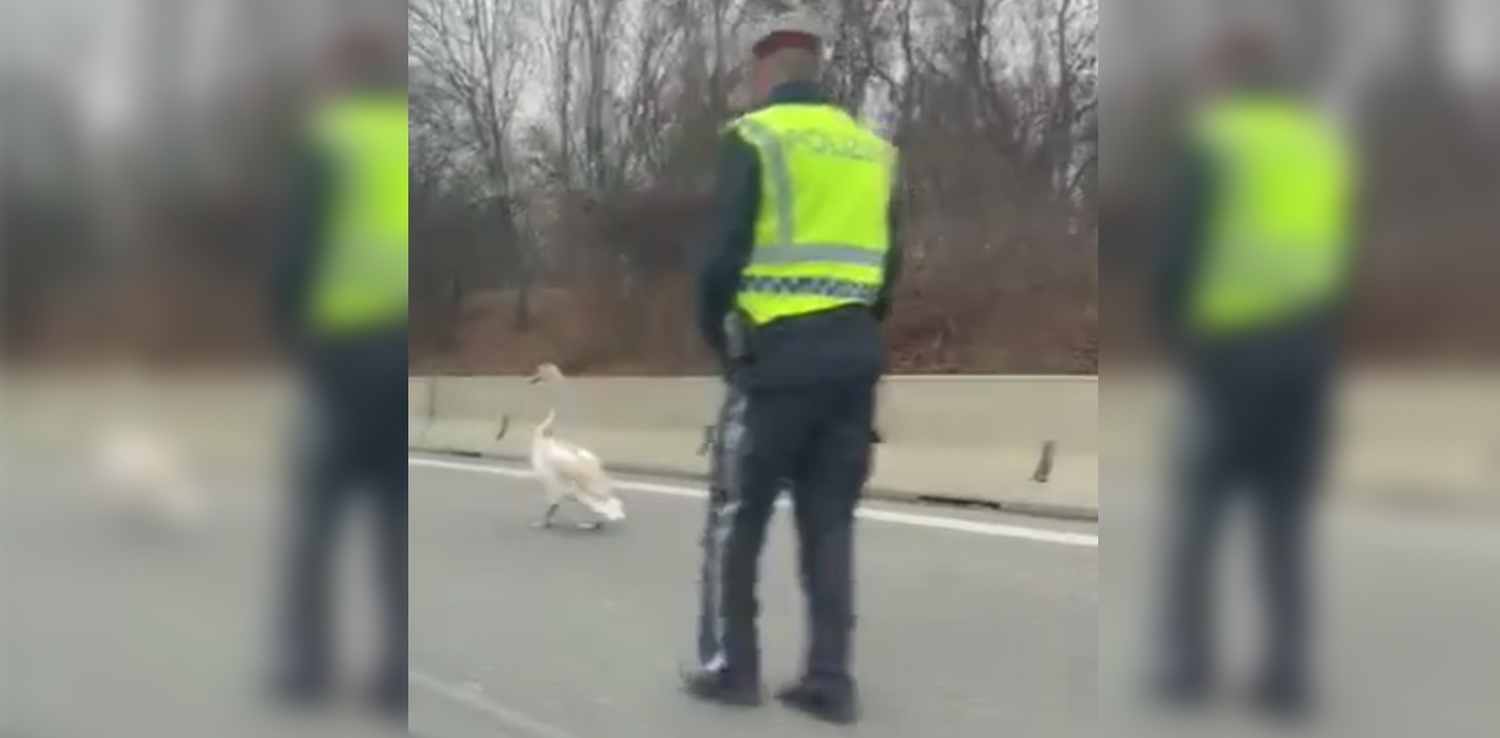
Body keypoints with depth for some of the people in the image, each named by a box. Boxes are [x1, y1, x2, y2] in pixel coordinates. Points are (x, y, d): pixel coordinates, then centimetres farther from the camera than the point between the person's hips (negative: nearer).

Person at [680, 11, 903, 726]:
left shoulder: (754, 137, -3)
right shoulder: (872, 148, 14)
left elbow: (724, 252, -8)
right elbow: (890, 264, 13)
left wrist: (715, 332, 7)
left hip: (781, 352, -5)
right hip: (855, 353, 5)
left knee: (737, 515, 8)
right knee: (830, 520, 11)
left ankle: (729, 666, 13)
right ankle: (829, 680, 11)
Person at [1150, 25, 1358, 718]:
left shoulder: (1215, 141, -4)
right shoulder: (1326, 141, 12)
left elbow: (1183, 245, -8)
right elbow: (1342, 252, 12)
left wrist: (1172, 324, 3)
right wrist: (1316, 331, 15)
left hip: (1232, 343, -4)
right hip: (1308, 341, 4)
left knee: (1198, 504, 7)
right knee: (1286, 516, 8)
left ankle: (1188, 662, 5)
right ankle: (1286, 671, 7)